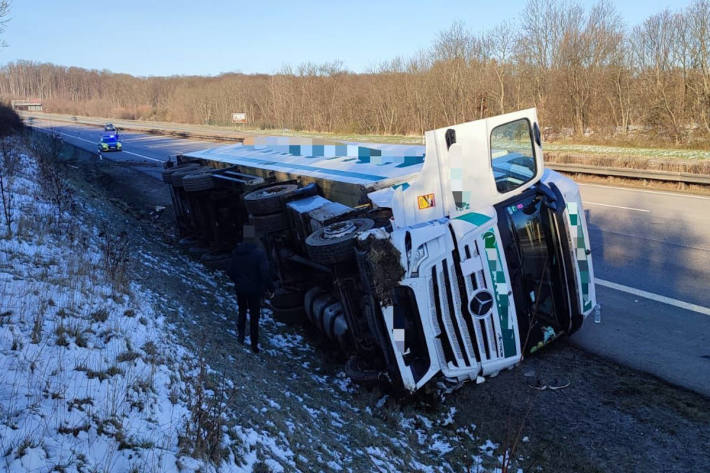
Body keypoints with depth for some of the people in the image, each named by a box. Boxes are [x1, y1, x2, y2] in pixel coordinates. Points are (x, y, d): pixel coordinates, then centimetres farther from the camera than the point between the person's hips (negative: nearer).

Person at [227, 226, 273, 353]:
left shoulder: (236, 251, -5)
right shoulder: (259, 252, -20)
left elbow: (231, 271, 4)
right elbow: (265, 272, -22)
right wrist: (270, 287, -9)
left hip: (240, 289, 4)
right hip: (255, 290, -3)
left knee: (242, 312, 26)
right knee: (254, 317, 8)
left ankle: (240, 335, 29)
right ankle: (254, 345, 15)